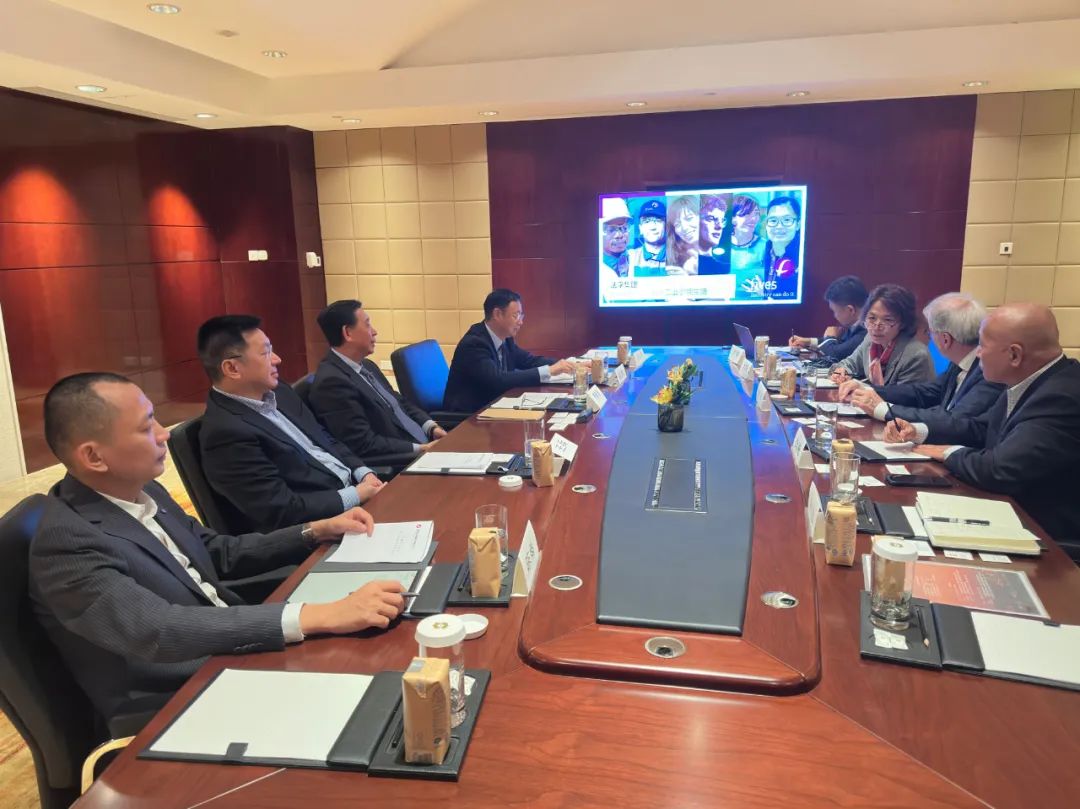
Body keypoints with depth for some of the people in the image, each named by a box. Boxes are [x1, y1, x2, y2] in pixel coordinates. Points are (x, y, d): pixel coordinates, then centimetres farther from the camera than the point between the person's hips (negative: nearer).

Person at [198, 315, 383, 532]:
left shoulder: (280, 393, 7)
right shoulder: (227, 432, -19)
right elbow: (281, 510, -21)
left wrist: (364, 473, -2)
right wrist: (356, 495, -17)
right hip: (324, 524, -8)